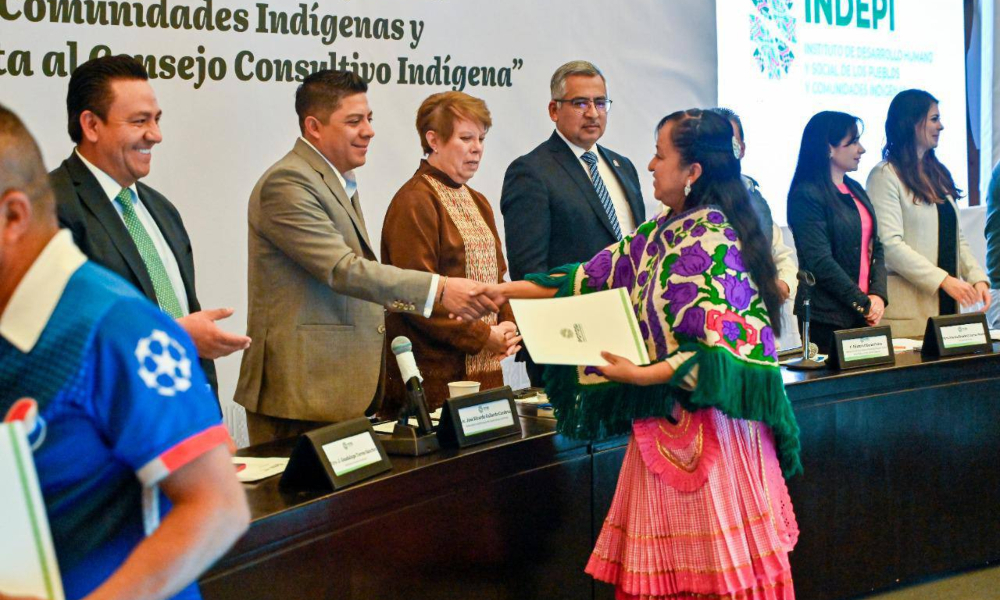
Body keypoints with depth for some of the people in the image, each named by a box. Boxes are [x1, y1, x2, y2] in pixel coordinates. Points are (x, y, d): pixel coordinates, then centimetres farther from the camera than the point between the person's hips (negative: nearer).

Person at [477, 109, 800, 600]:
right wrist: (506, 291, 13)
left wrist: (643, 376, -27)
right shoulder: (662, 233, 11)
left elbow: (719, 349, -19)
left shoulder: (712, 239, -14)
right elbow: (594, 279, 15)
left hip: (705, 423, -8)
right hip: (666, 421, 8)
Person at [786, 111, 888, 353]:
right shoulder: (807, 196, -11)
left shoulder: (855, 190, 15)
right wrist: (863, 303, -13)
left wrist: (878, 295, -2)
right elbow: (820, 262, -17)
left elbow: (875, 247, 14)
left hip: (864, 316, 7)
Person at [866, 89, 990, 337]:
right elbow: (890, 244, -16)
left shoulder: (938, 173, 18)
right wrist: (944, 280, -21)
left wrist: (977, 278, 2)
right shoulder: (885, 175, -7)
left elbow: (956, 238, 18)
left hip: (946, 300, 7)